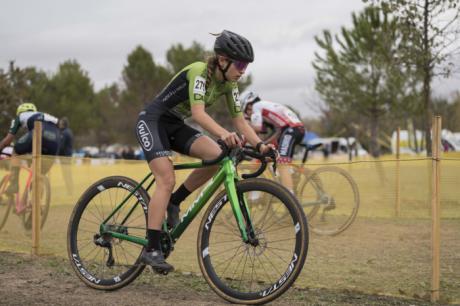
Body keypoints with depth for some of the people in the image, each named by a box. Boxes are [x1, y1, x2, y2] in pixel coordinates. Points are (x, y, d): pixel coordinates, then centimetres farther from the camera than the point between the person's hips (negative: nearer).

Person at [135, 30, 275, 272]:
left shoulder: (228, 84, -2)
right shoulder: (199, 72, -25)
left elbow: (239, 120, -3)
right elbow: (198, 113, -38)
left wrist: (260, 145, -19)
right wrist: (224, 134, -54)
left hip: (174, 125, 7)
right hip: (152, 121, -7)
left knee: (216, 156, -17)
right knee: (167, 180, -22)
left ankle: (173, 202, -1)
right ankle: (151, 249, -21)